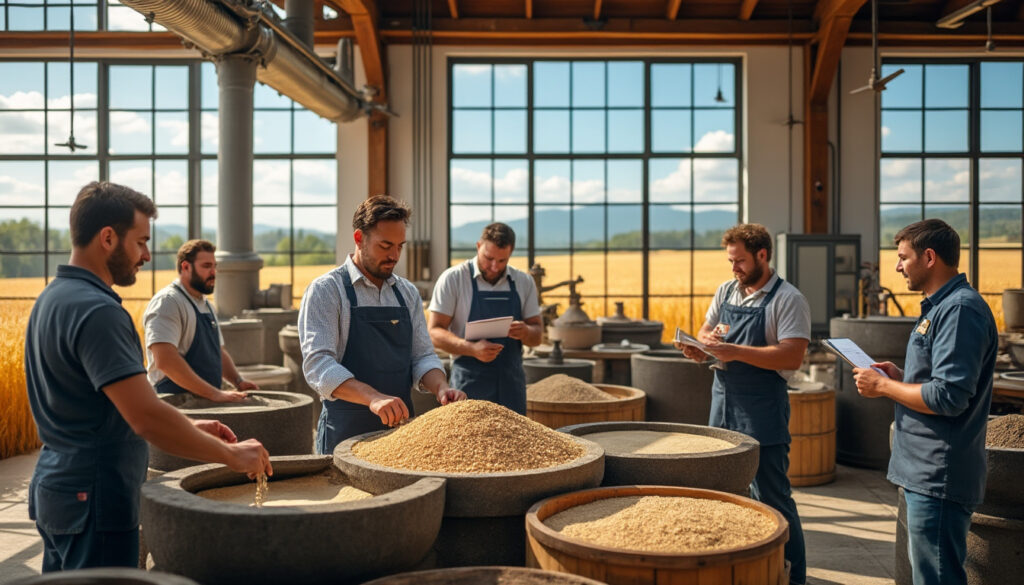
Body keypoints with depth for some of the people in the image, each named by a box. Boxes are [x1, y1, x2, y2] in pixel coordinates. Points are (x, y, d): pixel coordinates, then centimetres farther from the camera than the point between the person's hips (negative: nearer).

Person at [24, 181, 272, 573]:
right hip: (93, 497, -10)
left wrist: (188, 427, 13)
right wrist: (231, 455, -18)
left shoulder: (53, 297, 9)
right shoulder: (96, 310, -22)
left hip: (56, 488, 10)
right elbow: (147, 418, -28)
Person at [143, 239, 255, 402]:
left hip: (205, 401, 8)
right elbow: (165, 360, -21)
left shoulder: (204, 304, 18)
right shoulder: (167, 301, -9)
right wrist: (213, 393, -22)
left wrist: (238, 381, 9)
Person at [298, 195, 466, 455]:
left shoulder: (408, 292, 10)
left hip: (400, 426, 5)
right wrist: (373, 398, -34)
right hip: (346, 432, -5)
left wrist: (440, 388, -13)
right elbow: (318, 364, -19)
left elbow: (423, 356, 9)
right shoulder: (326, 290, -8)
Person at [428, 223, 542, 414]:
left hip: (511, 384, 3)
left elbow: (537, 336, 11)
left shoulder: (524, 282, 9)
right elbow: (434, 332, -7)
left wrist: (525, 332, -13)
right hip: (469, 382, -3)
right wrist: (472, 349, -23)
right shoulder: (453, 278, -2)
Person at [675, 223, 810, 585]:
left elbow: (792, 356, -19)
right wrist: (697, 348, -9)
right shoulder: (726, 291, 10)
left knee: (770, 497, -1)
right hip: (723, 403, 7)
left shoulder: (788, 300, -10)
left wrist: (736, 351, -25)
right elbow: (706, 333, 15)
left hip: (763, 412, -7)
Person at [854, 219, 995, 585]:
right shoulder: (941, 306, 15)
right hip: (926, 473, 11)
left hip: (938, 478, -11)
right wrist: (899, 377, 10)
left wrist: (883, 387, -13)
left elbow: (947, 397, -24)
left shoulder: (960, 310, -18)